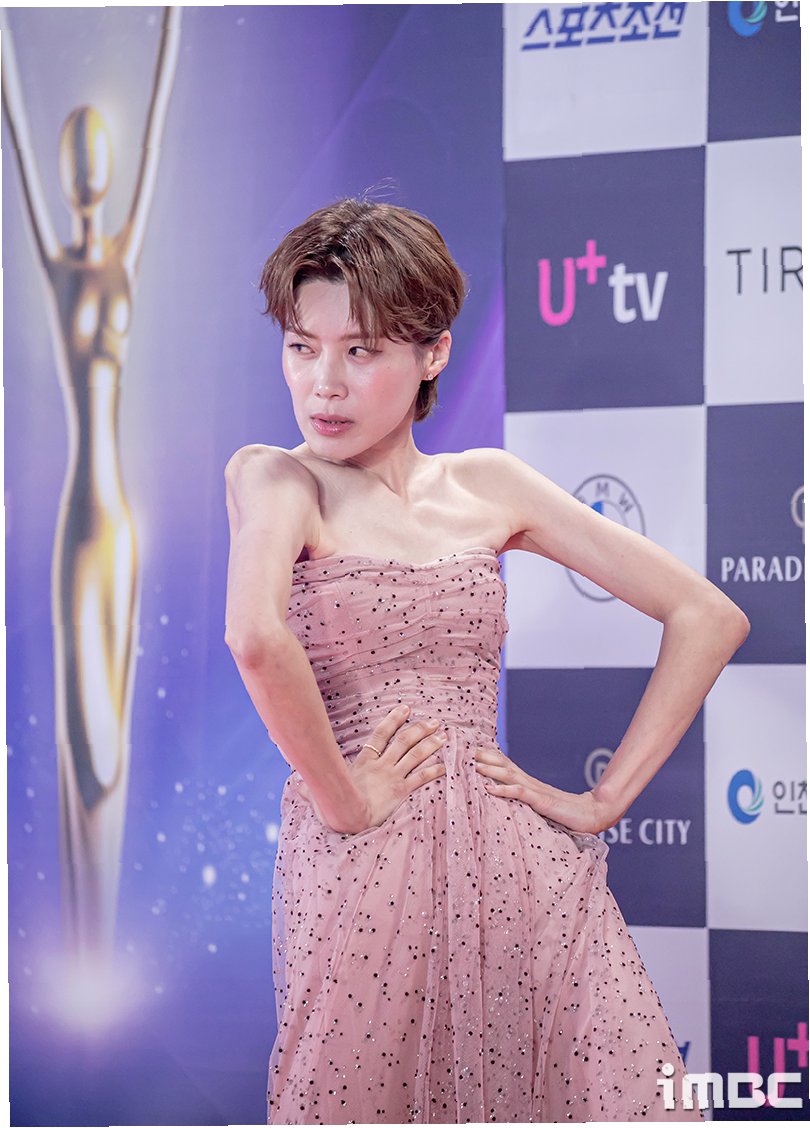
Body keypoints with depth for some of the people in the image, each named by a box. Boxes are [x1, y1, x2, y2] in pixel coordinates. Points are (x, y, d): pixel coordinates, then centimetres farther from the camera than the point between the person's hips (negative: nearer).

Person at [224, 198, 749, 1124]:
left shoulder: (485, 485, 8)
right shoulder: (275, 477, -3)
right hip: (360, 873, -3)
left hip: (518, 864, 3)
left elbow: (708, 616, 8)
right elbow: (258, 640, -26)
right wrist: (340, 798, -17)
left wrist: (606, 799, 2)